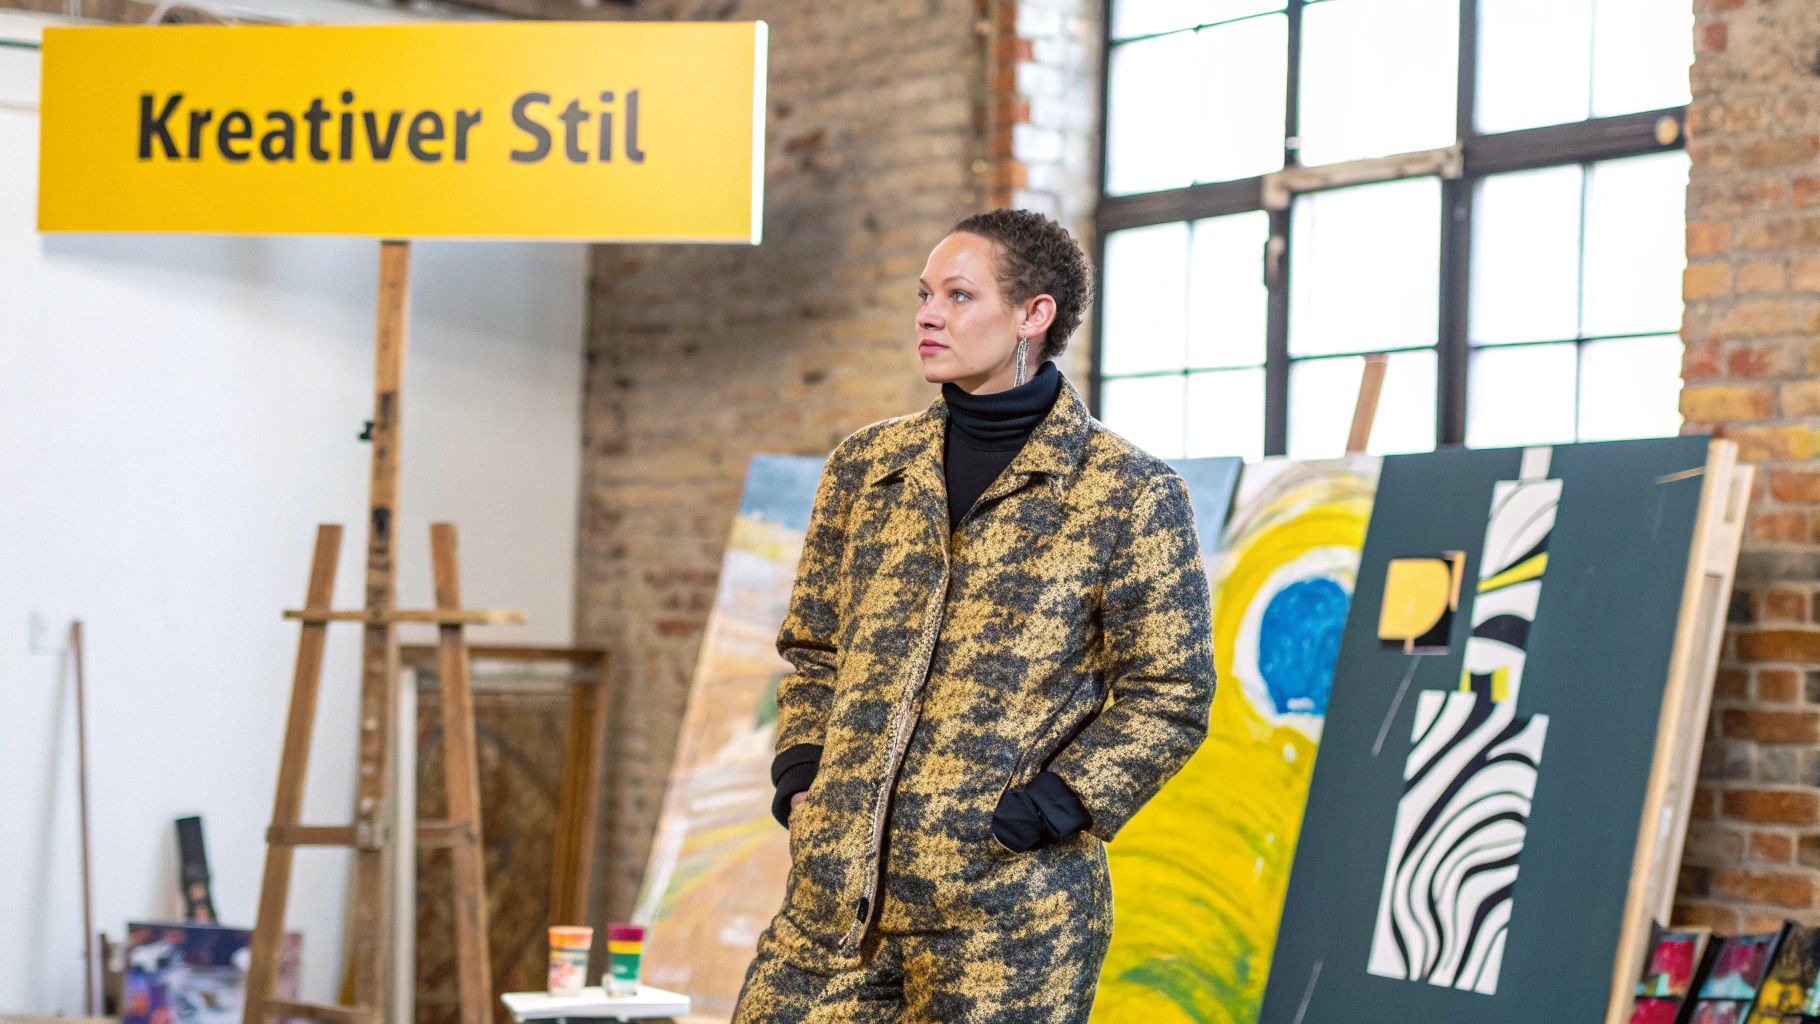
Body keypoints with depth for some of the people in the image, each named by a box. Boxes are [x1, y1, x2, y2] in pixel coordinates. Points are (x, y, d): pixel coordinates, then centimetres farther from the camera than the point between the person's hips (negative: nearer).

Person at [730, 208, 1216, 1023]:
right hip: (832, 894, 5)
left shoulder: (1131, 495, -2)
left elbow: (1170, 697, -2)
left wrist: (1039, 814, -11)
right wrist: (799, 776, 5)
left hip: (1008, 911, -4)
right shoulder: (864, 468, 13)